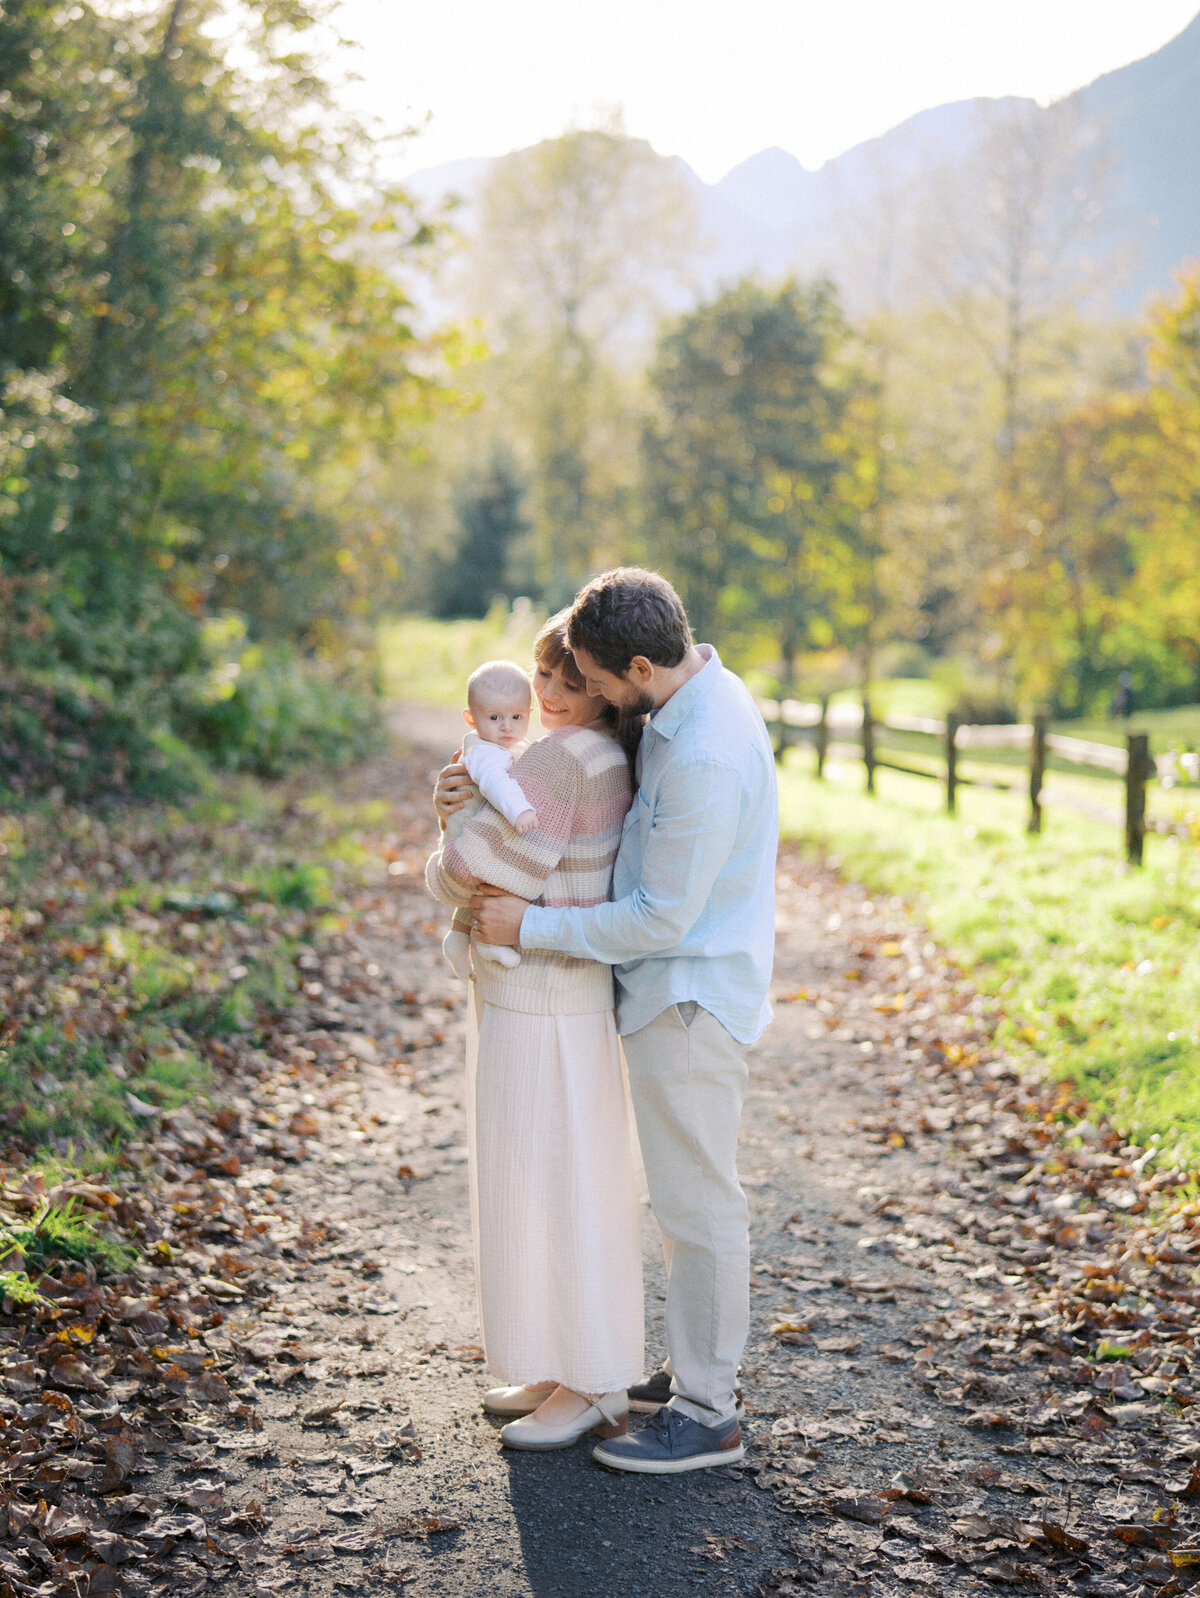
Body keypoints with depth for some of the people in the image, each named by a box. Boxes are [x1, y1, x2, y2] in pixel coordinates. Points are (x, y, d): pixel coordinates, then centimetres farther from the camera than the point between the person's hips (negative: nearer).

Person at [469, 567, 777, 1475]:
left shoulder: (706, 760, -28)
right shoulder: (691, 695, 4)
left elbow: (662, 919, -24)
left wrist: (530, 927, -15)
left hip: (690, 1001, -10)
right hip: (674, 991, 10)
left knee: (698, 1205, 0)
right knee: (687, 1199, 20)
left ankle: (707, 1415, 11)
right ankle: (705, 1366, 33)